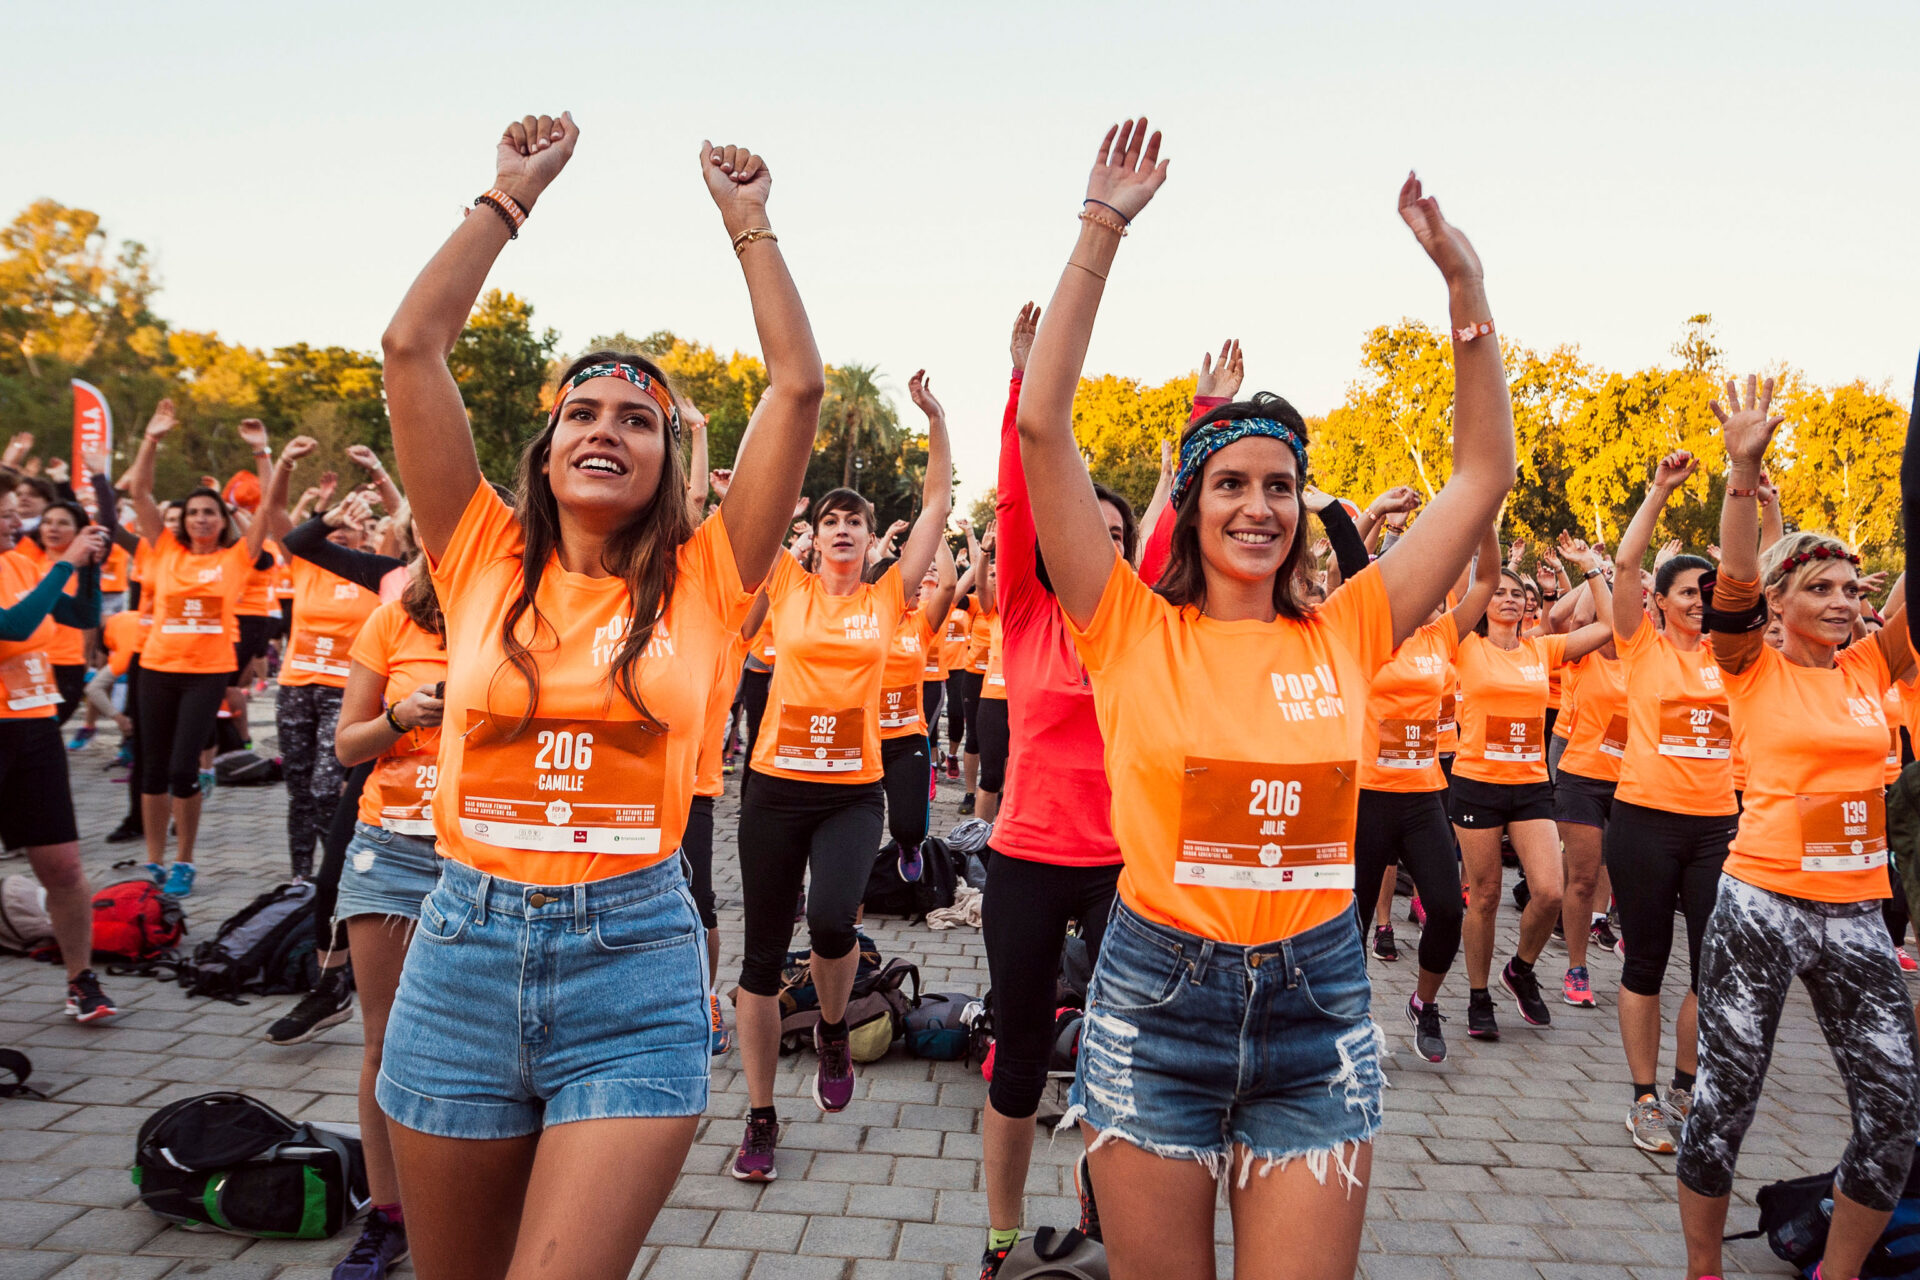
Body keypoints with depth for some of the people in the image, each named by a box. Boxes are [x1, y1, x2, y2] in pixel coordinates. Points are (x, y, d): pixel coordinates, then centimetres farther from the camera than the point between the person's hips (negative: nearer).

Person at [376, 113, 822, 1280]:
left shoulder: (702, 582, 1)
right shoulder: (486, 562, 5)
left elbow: (799, 387, -4)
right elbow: (412, 347, 1)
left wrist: (749, 221, 6)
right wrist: (515, 191, 7)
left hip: (635, 962, -2)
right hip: (465, 951, 3)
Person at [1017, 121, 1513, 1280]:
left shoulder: (1343, 639, 2)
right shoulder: (1134, 631, -4)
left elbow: (1486, 472, 6)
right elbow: (1043, 426, -11)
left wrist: (1466, 283, 2)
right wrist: (1102, 232, -11)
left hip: (1316, 1003, 2)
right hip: (1157, 996, -1)